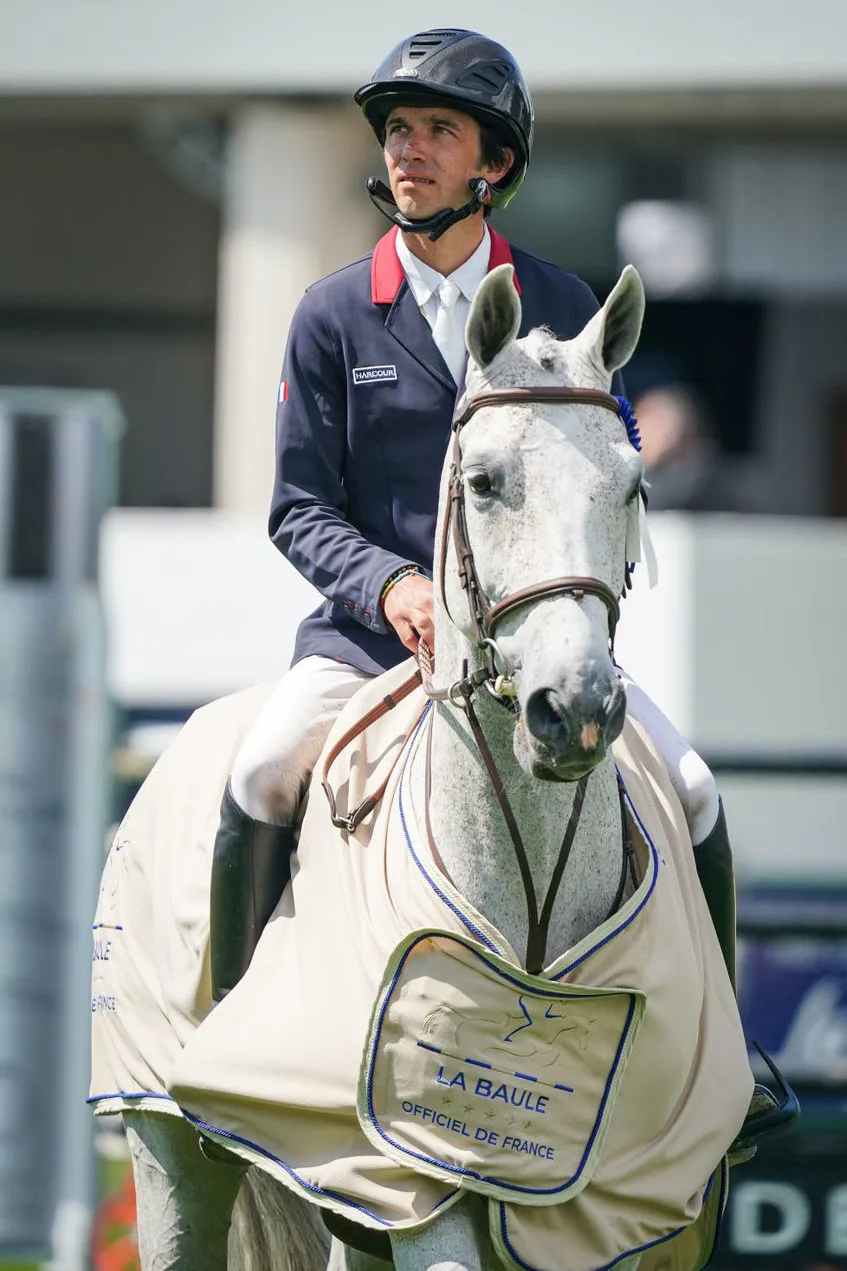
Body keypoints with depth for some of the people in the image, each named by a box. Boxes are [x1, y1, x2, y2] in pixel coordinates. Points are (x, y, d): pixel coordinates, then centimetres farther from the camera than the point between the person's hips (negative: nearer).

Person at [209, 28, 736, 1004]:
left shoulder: (565, 311, 7)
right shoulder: (332, 317, 4)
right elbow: (300, 507, 2)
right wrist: (390, 585, -17)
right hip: (371, 632, -1)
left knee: (692, 796, -15)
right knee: (264, 775, -27)